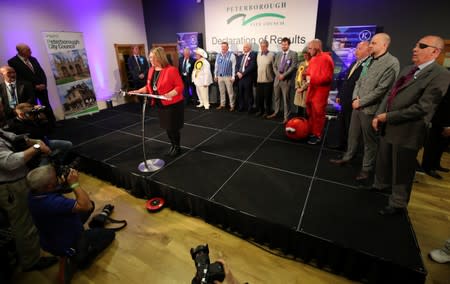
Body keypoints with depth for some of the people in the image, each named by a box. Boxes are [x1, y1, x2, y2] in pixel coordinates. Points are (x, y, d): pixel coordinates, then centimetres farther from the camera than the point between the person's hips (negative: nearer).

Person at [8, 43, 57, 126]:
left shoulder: (33, 59, 10)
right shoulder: (13, 61, -7)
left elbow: (42, 72, 8)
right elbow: (18, 77, -12)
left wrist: (43, 84, -8)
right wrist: (34, 86, -14)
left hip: (41, 87, 4)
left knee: (47, 106, 9)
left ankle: (53, 123, 18)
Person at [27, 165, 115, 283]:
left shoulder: (33, 194, -16)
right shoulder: (53, 202, -44)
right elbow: (86, 205, -41)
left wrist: (61, 182, -15)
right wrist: (74, 183, -36)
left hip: (50, 239, 7)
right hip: (66, 245, -7)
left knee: (91, 204, 14)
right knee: (109, 233, 13)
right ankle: (75, 260, 7)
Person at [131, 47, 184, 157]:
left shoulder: (171, 70, -17)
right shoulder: (151, 70, 5)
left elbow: (180, 86, -18)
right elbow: (149, 86, 13)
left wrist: (170, 94, -31)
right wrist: (138, 91, 0)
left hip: (173, 104, -7)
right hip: (160, 104, 7)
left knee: (173, 128, 2)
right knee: (167, 127, 15)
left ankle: (177, 147, 24)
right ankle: (173, 145, 34)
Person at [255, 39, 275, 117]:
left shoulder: (271, 55, -7)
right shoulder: (258, 54, 8)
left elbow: (274, 67, -5)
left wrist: (273, 78, -3)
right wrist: (257, 75, 12)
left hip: (268, 80, -4)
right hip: (259, 80, 5)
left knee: (267, 97, 4)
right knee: (259, 97, 9)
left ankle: (267, 111, 17)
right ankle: (259, 110, 24)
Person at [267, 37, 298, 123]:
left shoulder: (293, 54, -2)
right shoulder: (278, 54, 15)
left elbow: (293, 67, -10)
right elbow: (274, 66, 11)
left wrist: (284, 75, -15)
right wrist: (278, 74, -6)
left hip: (286, 80, -5)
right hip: (277, 79, 5)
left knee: (286, 99, -1)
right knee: (277, 97, 13)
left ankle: (286, 116, 6)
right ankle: (276, 112, 28)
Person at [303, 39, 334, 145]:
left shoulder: (326, 59, -15)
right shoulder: (313, 59, 13)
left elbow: (327, 77, -21)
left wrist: (311, 79, -18)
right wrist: (307, 76, -2)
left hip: (320, 92, -8)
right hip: (311, 90, 9)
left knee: (318, 114, 1)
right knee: (310, 113, 15)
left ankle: (317, 135, 14)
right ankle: (310, 132, 28)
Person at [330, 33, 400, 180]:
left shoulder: (392, 63, -13)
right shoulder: (369, 60, 12)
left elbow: (382, 89, -18)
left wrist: (361, 102, -13)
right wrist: (355, 98, -2)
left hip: (370, 108, -7)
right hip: (357, 105, 7)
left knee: (370, 140, 6)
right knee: (352, 135, 17)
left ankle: (367, 168, 21)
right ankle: (348, 157, 34)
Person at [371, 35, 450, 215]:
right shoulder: (408, 70, 13)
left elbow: (422, 108, -21)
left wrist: (388, 116, -17)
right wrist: (378, 115, -1)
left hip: (407, 131, -7)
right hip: (388, 127, 7)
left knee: (401, 171, 7)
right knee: (383, 162, 21)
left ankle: (397, 204, 25)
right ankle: (379, 186, 43)